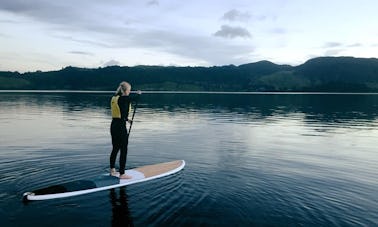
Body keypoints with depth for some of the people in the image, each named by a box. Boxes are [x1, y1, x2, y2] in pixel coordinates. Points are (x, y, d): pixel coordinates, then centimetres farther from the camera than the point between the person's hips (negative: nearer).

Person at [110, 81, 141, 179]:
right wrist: (139, 93, 22)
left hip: (113, 125, 9)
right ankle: (122, 174, 7)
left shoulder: (114, 98, 8)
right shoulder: (124, 98, -17)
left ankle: (112, 170, 32)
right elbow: (135, 98, 1)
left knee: (115, 149, 20)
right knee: (123, 150, 1)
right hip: (121, 127, -9)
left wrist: (127, 119, 28)